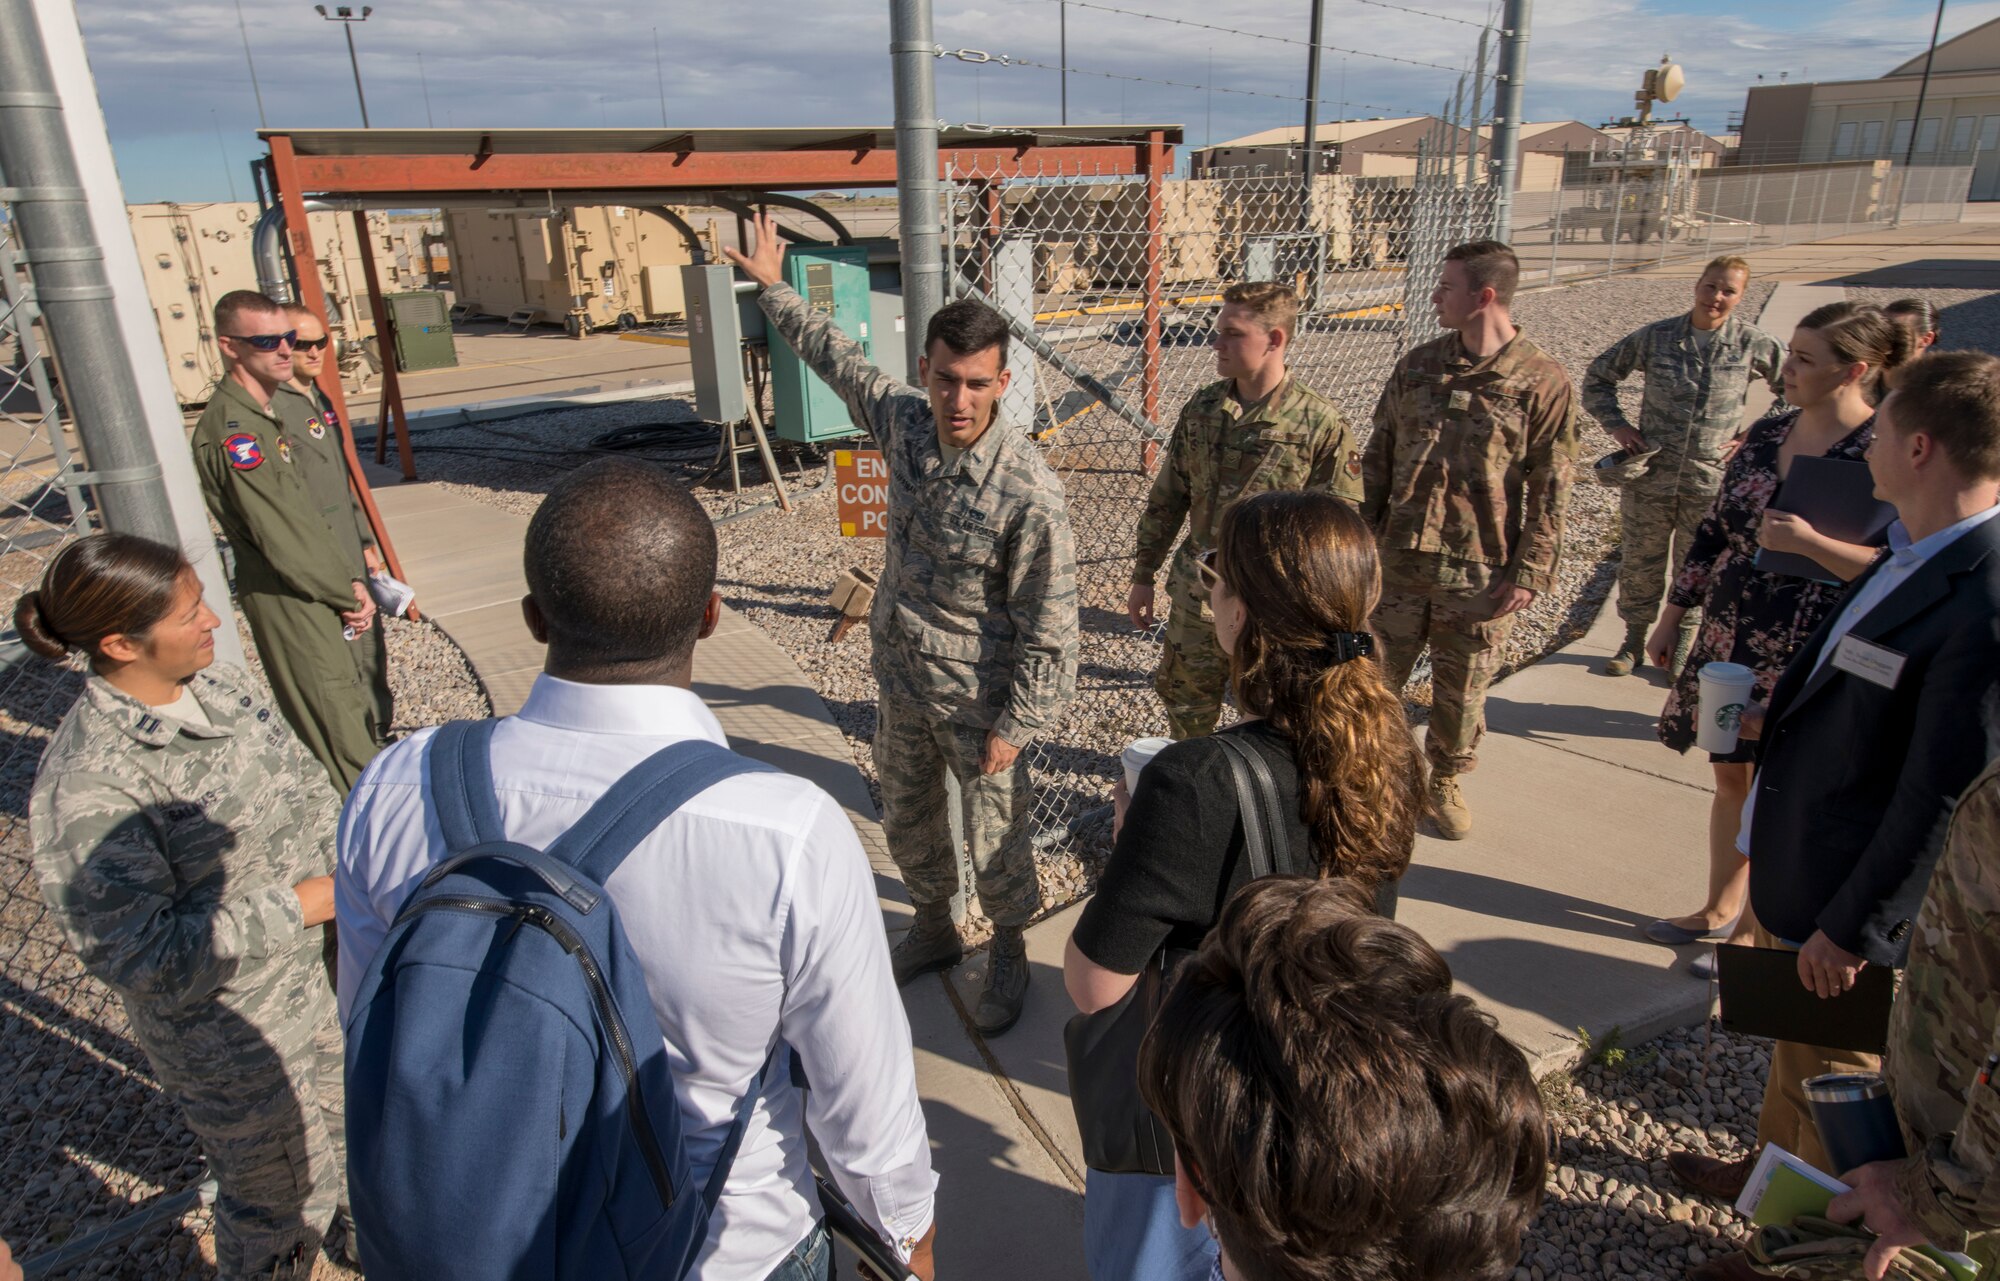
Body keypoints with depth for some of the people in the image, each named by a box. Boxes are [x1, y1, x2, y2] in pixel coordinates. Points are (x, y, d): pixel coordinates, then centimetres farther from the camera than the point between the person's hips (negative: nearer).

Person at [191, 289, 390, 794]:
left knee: (372, 701, 20)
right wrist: (348, 593, -11)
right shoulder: (229, 432, -19)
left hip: (344, 587, 8)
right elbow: (282, 536, -20)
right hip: (295, 602, -8)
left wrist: (356, 578, 1)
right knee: (337, 727, 1)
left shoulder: (294, 405, 9)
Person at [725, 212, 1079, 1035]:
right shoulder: (902, 421, -10)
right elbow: (839, 359, 12)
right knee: (906, 820, 23)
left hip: (977, 699, -6)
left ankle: (1008, 954, 40)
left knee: (995, 836, 12)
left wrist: (1017, 724, -16)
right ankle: (933, 930, 49)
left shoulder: (1028, 492, -28)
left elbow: (1047, 625, -20)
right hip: (901, 679, 6)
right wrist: (773, 289, 22)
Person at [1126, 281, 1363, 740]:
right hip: (1197, 593, 4)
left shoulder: (1319, 422, -13)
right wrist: (1143, 575, 10)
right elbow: (1166, 499, 9)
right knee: (1185, 702, 18)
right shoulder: (1201, 409, 1)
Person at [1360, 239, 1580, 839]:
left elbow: (1549, 491, -6)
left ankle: (1445, 782, 35)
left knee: (1462, 689, 12)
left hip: (1482, 571, -2)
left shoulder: (1543, 382, -8)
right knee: (1376, 675, 8)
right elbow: (1378, 458, 8)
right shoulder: (1417, 366, 3)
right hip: (1400, 559, 3)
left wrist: (1530, 572, -9)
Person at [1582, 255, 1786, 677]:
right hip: (1649, 476, 1)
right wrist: (1617, 425, -2)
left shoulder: (1753, 345, -4)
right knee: (1638, 566, 11)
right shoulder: (1655, 337, -4)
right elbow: (1598, 378, 8)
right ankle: (1634, 641, 29)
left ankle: (1683, 645, 29)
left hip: (1711, 481, 0)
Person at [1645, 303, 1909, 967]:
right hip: (1729, 640, 6)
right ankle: (1719, 908, 34)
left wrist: (1810, 541, -30)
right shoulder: (1769, 433, 4)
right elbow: (1715, 529, 11)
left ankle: (1754, 932, 25)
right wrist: (1672, 615, 14)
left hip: (1805, 658, -6)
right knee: (1731, 776, 17)